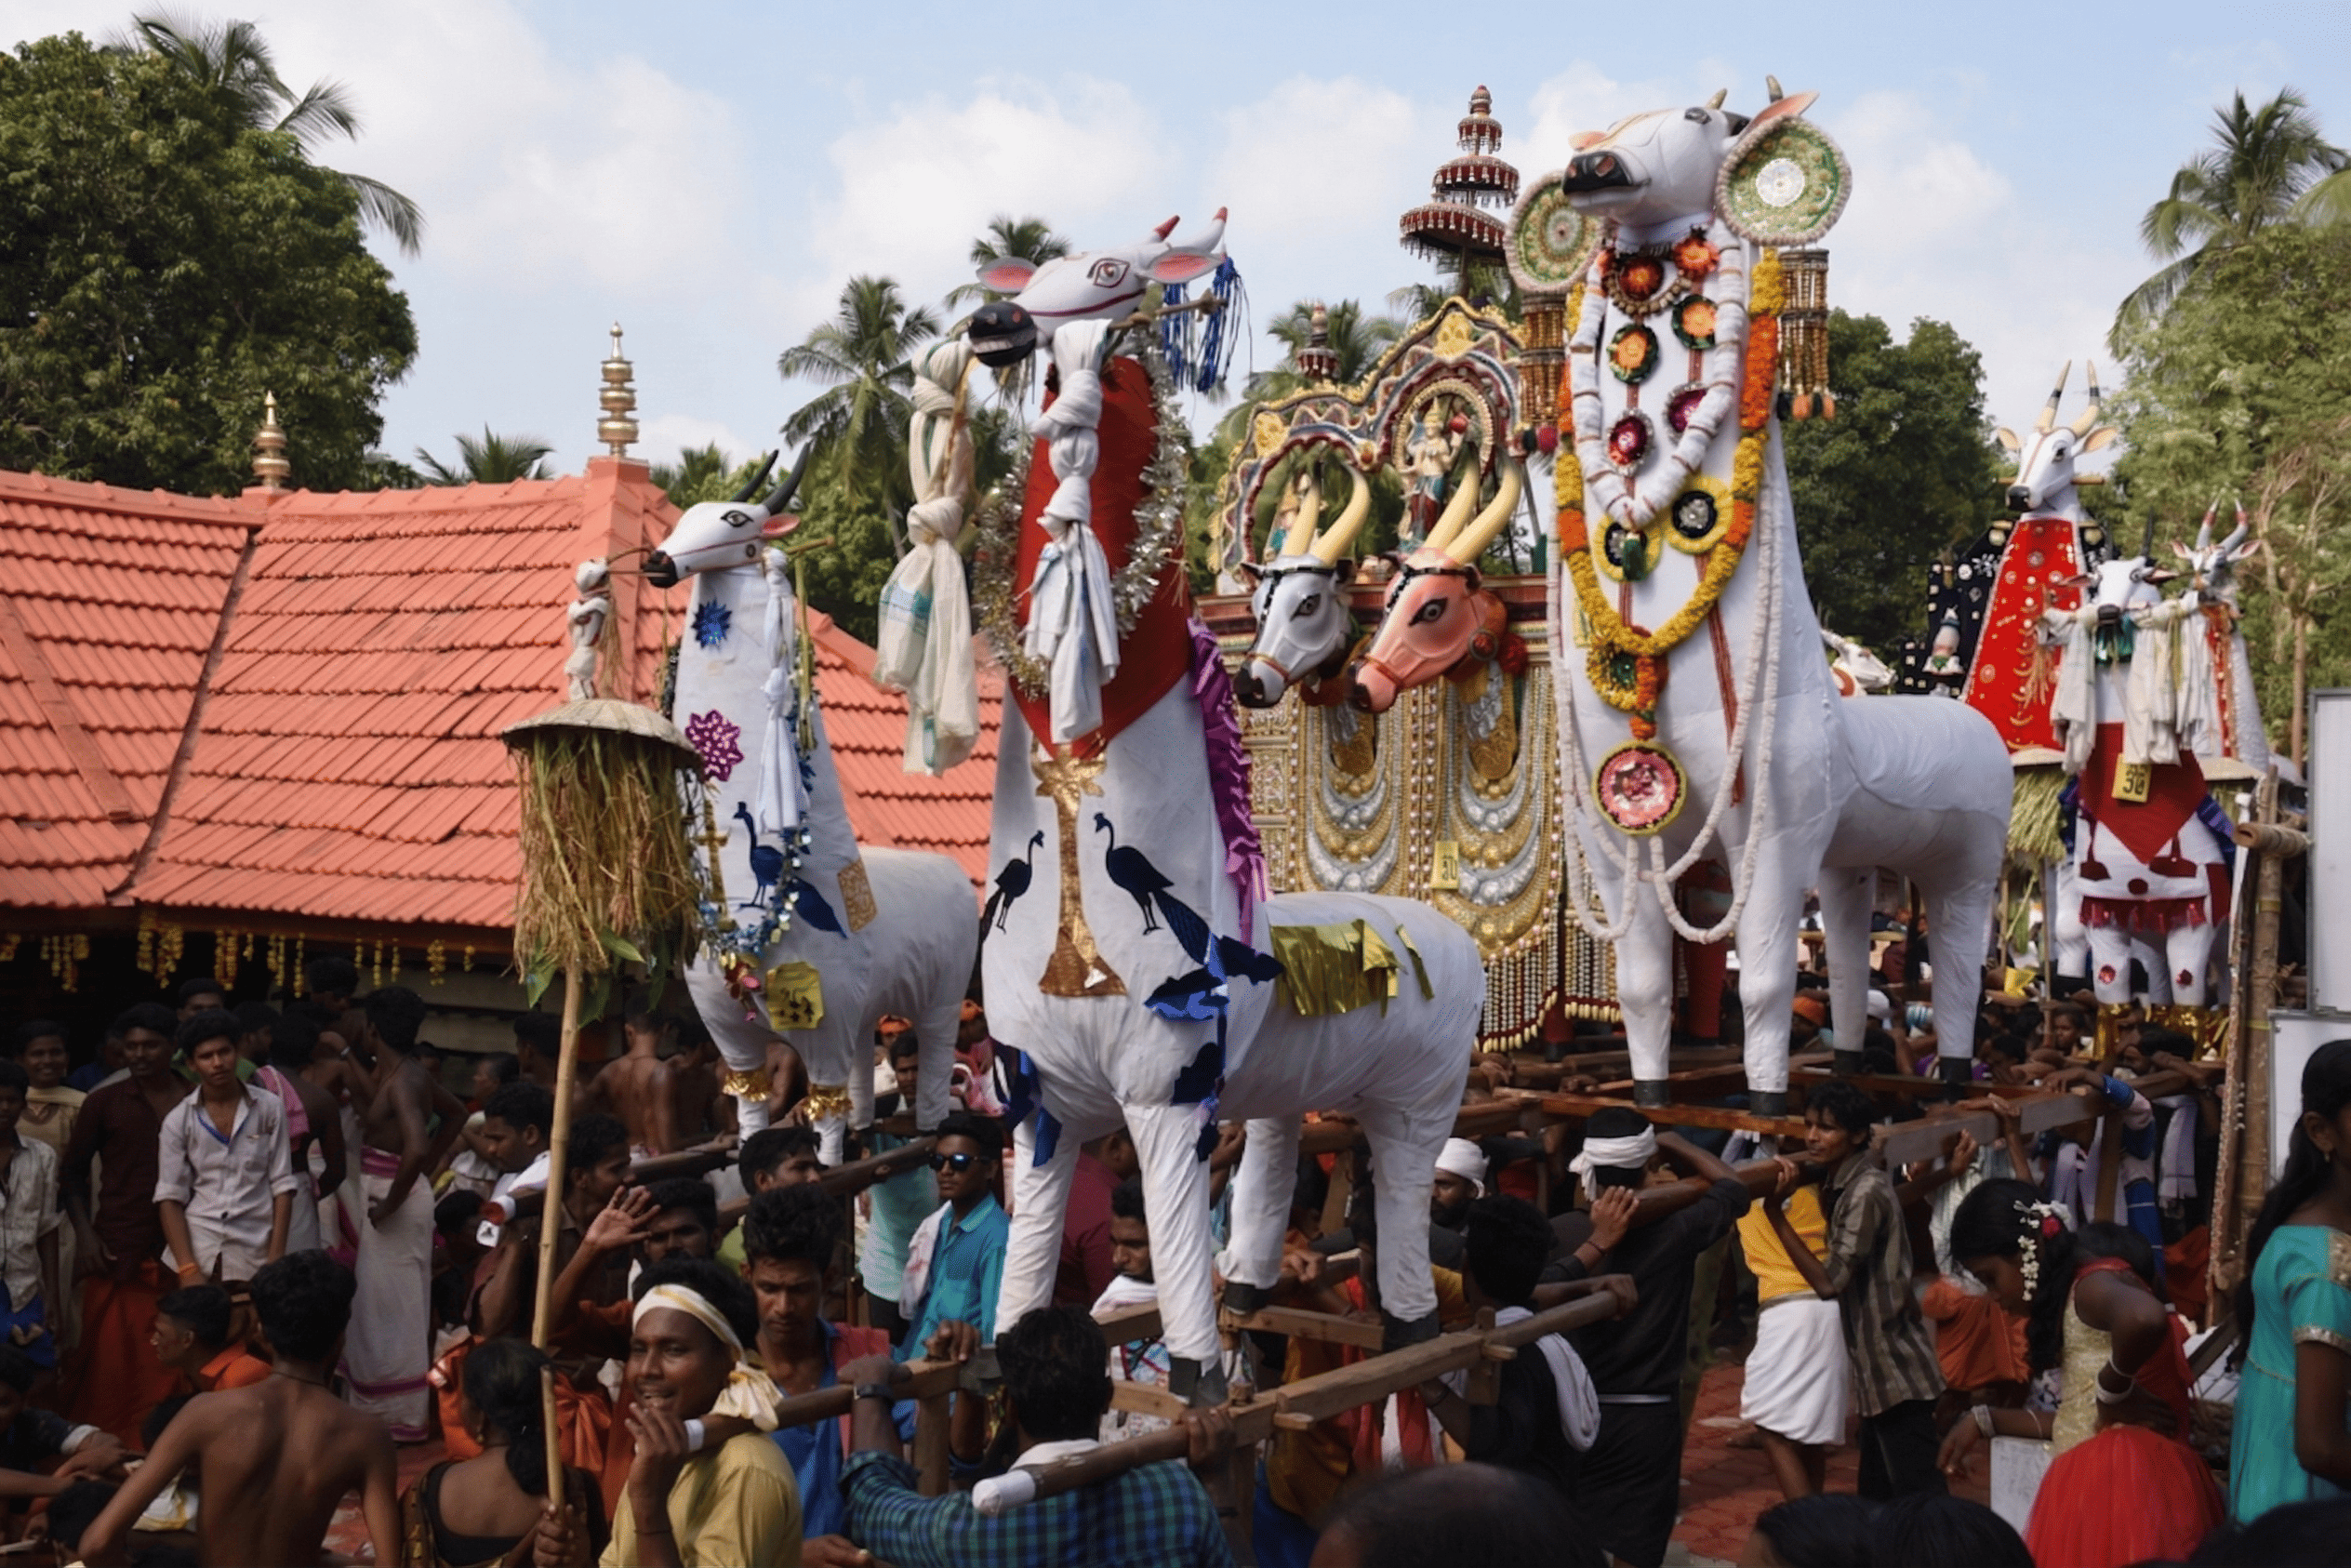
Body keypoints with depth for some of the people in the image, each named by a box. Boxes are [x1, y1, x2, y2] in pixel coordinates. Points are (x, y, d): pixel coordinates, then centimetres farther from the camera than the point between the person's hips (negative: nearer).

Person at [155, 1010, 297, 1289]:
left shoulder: (269, 1108, 4)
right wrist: (187, 1270, -7)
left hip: (255, 1250, 0)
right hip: (198, 1247, 1)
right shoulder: (178, 1121, 5)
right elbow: (170, 1197, 3)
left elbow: (282, 1185, 4)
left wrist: (276, 1258, -3)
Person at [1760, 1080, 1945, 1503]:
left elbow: (1829, 1281, -24)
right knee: (1877, 1502, 16)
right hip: (1879, 1372, 10)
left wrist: (1775, 1212, -25)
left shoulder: (1866, 1192, -19)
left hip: (1897, 1375, -10)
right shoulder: (1839, 1181, 9)